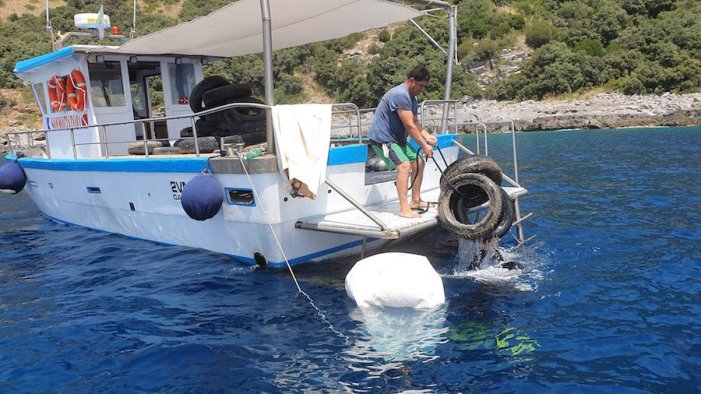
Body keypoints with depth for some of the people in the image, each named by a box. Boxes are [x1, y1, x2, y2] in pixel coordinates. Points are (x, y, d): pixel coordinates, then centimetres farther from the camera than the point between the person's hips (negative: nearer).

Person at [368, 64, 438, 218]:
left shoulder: (412, 98, 13)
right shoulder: (400, 95, -23)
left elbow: (415, 122, 17)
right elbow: (409, 126, -24)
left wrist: (427, 136, -2)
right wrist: (424, 146, -17)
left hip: (396, 138, 11)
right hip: (382, 137, -11)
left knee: (418, 163, 10)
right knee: (404, 165, -25)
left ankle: (415, 201, 19)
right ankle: (404, 209, -25)